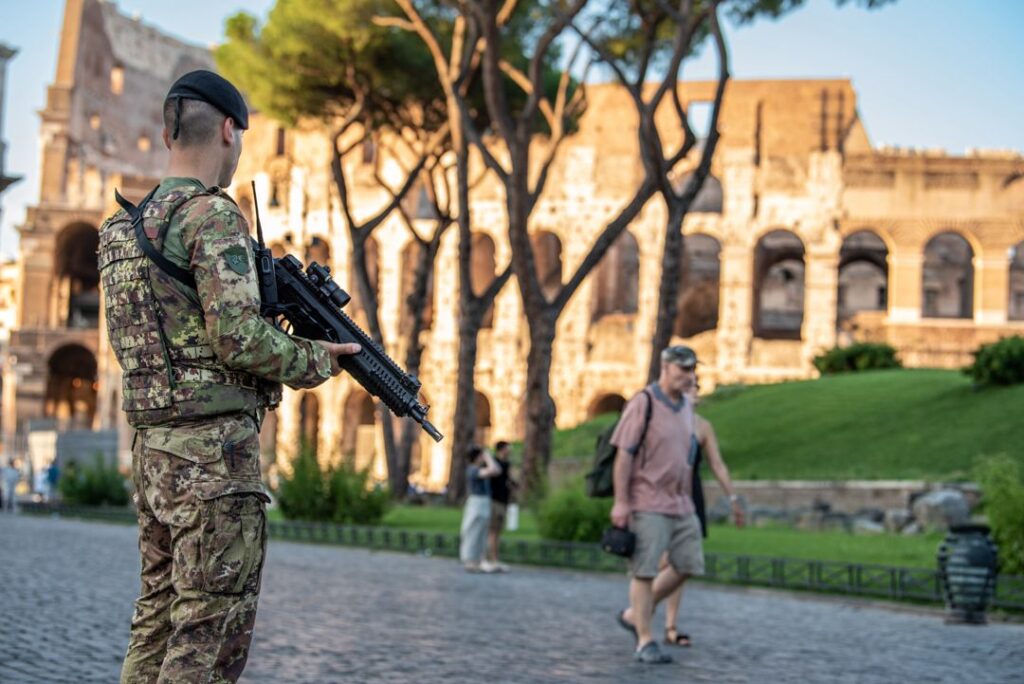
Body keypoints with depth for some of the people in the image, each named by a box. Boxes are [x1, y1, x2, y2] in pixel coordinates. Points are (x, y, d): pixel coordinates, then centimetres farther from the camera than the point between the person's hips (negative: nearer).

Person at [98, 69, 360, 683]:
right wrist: (313, 362, -3)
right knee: (213, 630, -6)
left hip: (152, 443, 9)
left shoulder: (126, 226, 15)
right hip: (214, 445, -9)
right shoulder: (212, 216, -12)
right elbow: (238, 335, -20)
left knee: (159, 611, 14)